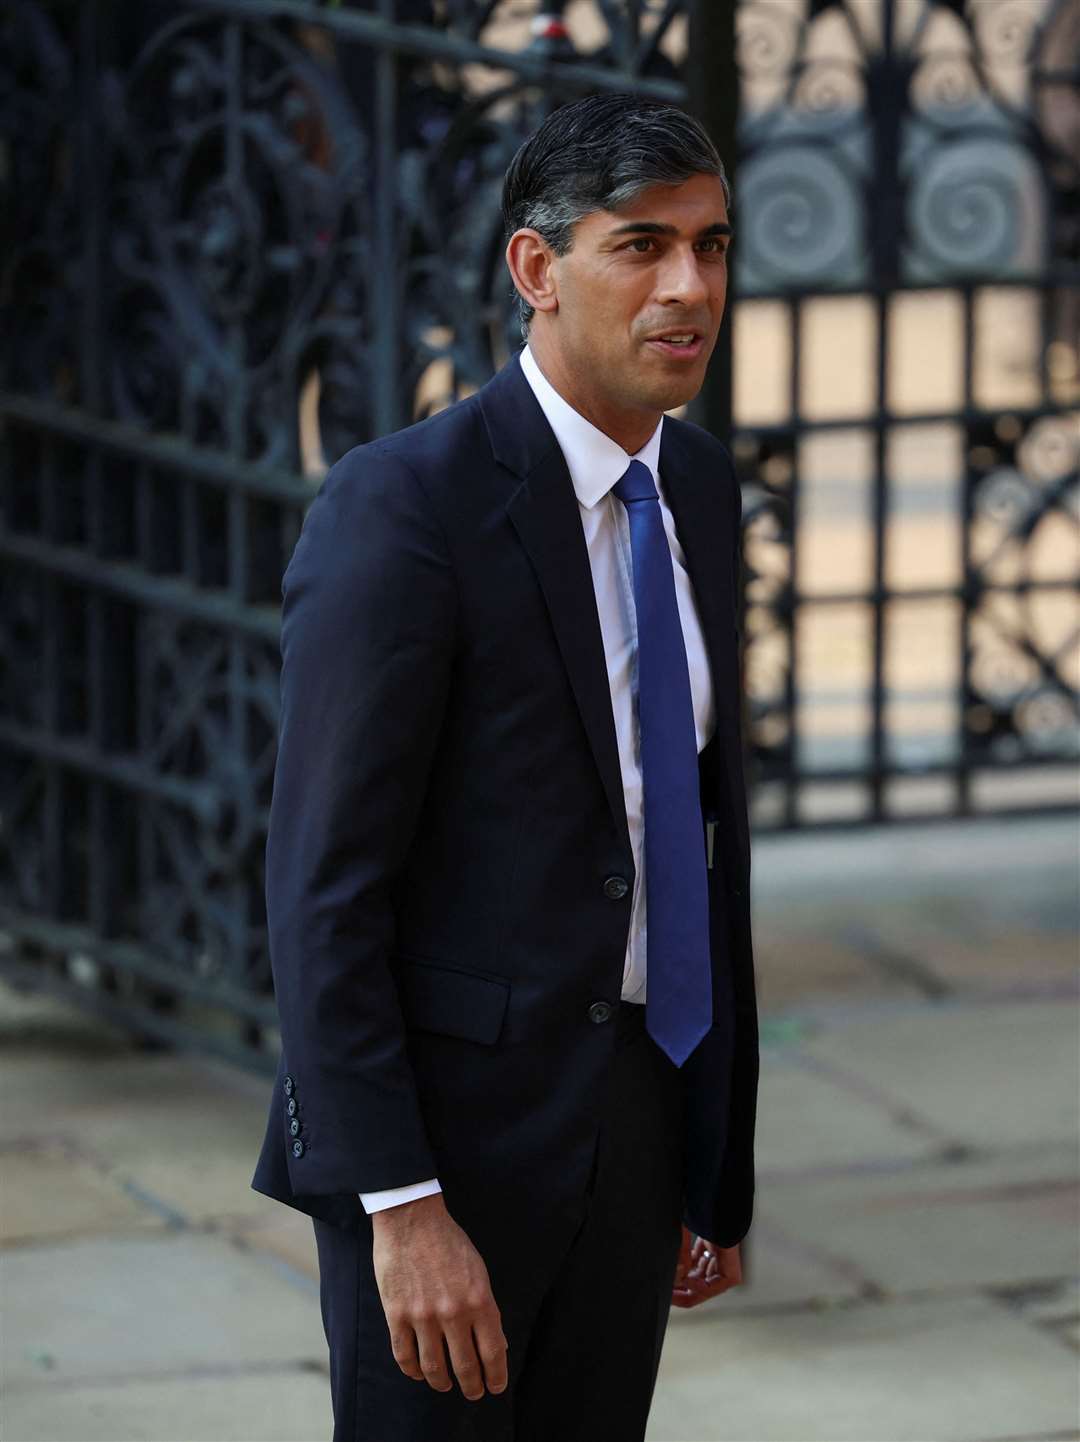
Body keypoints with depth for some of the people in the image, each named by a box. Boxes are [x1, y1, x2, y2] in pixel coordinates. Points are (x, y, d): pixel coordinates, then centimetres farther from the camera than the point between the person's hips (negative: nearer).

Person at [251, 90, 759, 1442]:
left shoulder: (699, 489, 9)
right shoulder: (400, 506, -15)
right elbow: (321, 884, -17)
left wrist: (717, 1166, 16)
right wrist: (400, 1205, -22)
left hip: (631, 1126, 7)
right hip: (448, 1125, -7)